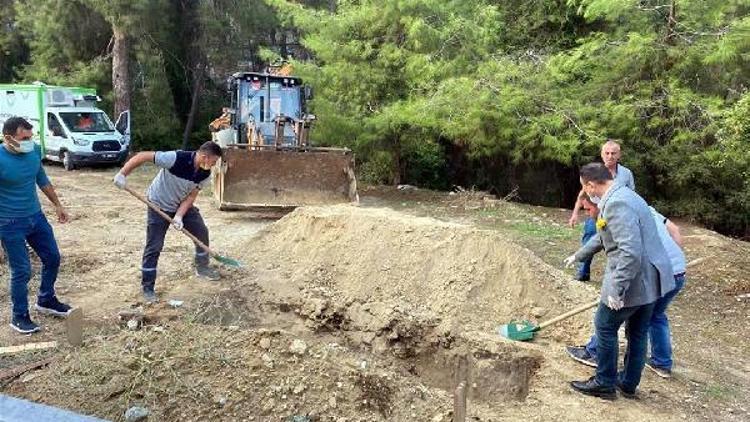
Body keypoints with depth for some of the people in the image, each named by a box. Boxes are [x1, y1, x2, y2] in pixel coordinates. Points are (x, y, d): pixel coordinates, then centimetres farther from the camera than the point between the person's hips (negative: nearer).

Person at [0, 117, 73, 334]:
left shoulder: (34, 151, -4)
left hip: (36, 216, 7)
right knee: (22, 271, 1)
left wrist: (57, 205, 18)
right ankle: (19, 317, 20)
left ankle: (46, 300, 38)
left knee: (52, 258, 16)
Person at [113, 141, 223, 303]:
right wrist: (123, 174, -34)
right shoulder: (176, 158, -34)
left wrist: (179, 216, -23)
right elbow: (143, 156, -30)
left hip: (183, 205, 6)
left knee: (202, 232, 8)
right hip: (159, 205, -6)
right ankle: (147, 288, 6)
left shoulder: (205, 174, -15)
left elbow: (191, 195, -10)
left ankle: (202, 267, 31)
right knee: (154, 247, -6)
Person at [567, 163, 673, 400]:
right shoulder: (624, 195, 12)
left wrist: (617, 289, -25)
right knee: (637, 333, 19)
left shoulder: (616, 204, -22)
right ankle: (629, 383, 32)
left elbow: (631, 252, -29)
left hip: (634, 279, -10)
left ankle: (604, 384, 19)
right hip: (651, 278, 10)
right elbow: (604, 237, 25)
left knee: (605, 327, 7)